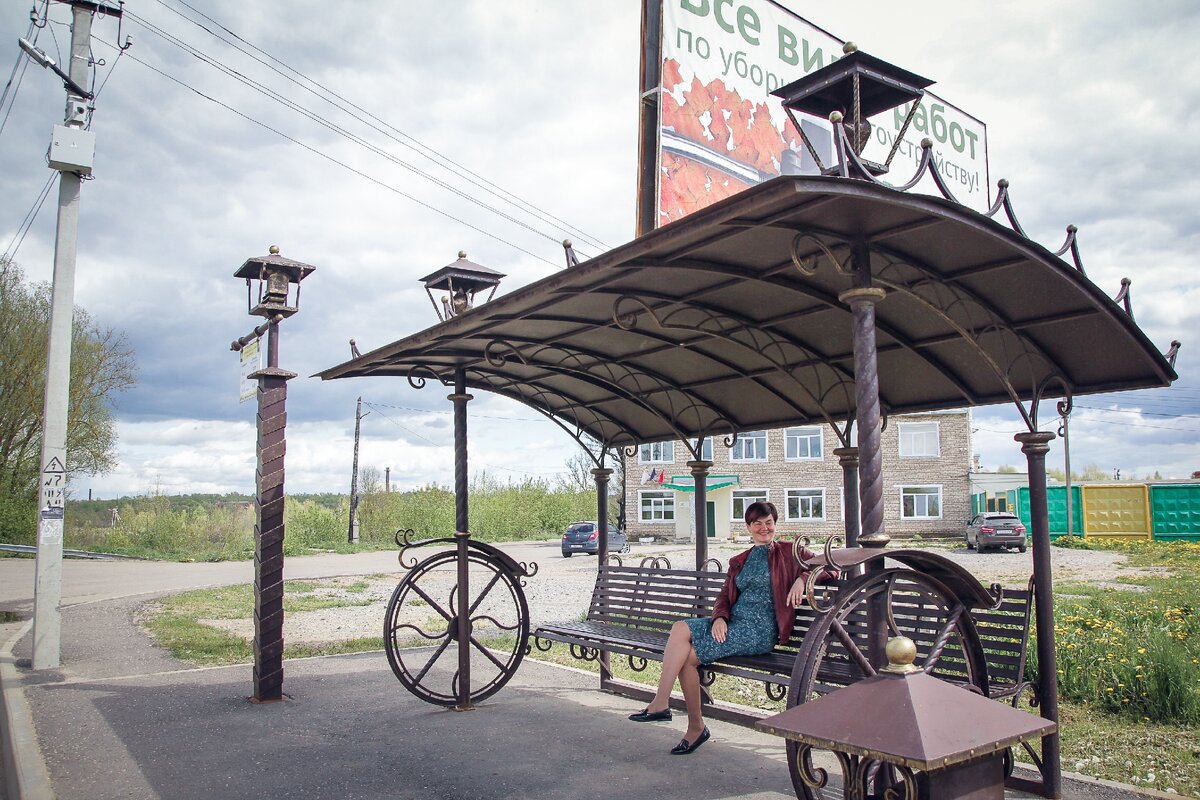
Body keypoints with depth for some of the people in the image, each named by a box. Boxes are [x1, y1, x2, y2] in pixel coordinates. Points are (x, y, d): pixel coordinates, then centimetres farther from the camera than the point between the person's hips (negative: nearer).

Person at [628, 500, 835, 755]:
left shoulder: (788, 553, 9)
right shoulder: (739, 561, 25)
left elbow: (830, 568, 4)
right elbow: (725, 595, 17)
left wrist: (802, 578, -15)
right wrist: (720, 617, -5)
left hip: (760, 630, -6)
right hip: (732, 623, 6)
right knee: (680, 628, -23)